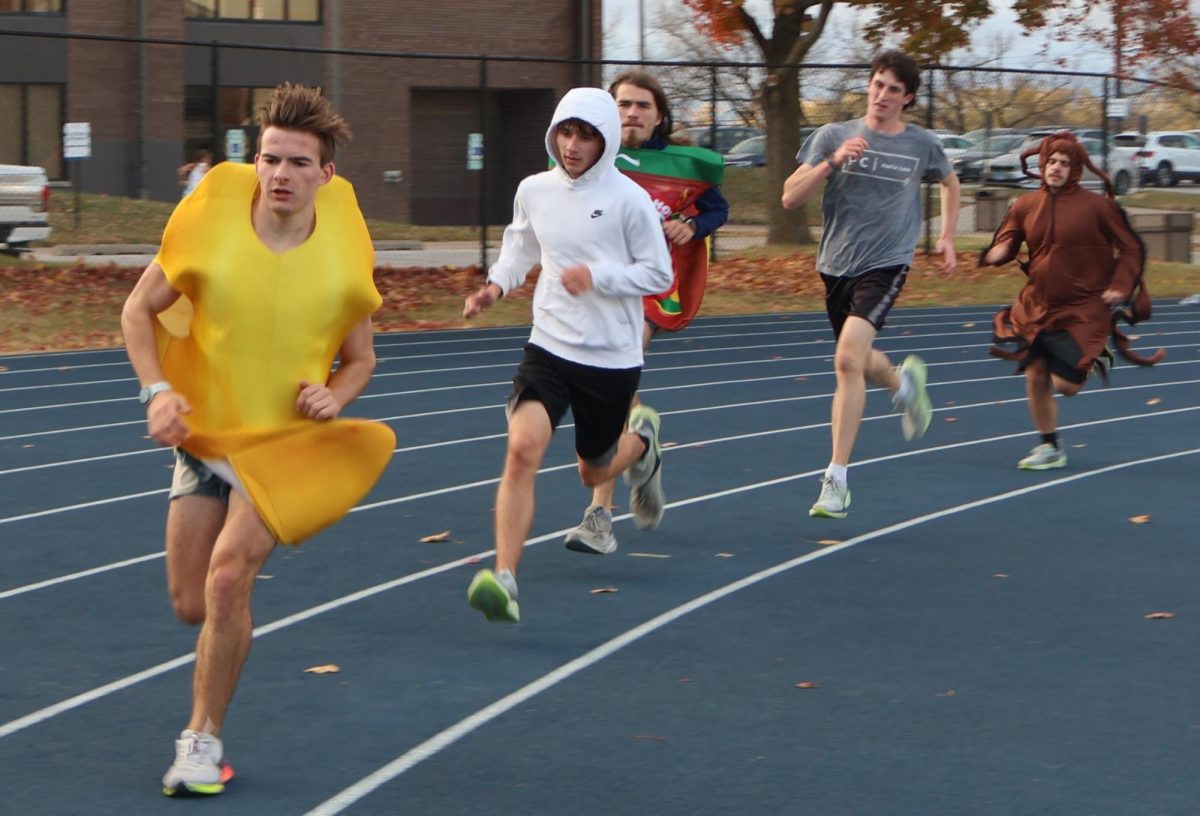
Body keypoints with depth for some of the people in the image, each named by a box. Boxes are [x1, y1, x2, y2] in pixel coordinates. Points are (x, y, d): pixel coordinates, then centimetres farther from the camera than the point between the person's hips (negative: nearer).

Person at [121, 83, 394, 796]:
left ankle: (204, 738, -5)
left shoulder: (345, 261, -10)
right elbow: (139, 310, 3)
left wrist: (335, 395, -15)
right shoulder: (210, 225, -10)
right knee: (191, 604, 4)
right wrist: (157, 390, -11)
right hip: (203, 436, 2)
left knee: (228, 574, -22)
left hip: (289, 442, -2)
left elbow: (360, 359, 7)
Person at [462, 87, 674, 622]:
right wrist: (497, 285, 2)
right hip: (549, 347, 2)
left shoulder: (629, 199, -10)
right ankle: (504, 579, -26)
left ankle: (641, 438, 53)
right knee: (523, 447, -23)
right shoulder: (534, 191, 1)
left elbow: (659, 274, -5)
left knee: (594, 472, 16)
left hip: (613, 358, -1)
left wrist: (598, 276, -21)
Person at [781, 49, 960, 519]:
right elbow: (790, 198, -6)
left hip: (885, 266, -3)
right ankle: (905, 382, 55)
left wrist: (947, 237, 17)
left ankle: (836, 480, -18)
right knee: (858, 364, 17)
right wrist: (832, 162, -19)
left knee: (848, 360, -22)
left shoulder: (922, 145, 3)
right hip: (836, 265, 3)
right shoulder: (833, 136, 0)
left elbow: (950, 183, 25)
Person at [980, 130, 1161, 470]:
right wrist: (995, 254, -13)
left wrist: (1120, 287, -13)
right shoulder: (1026, 206, 1)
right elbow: (1005, 243, 11)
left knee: (1066, 384, -10)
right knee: (1035, 377, 3)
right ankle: (1050, 447, 23)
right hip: (1037, 308, 4)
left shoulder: (1097, 206, -9)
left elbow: (1131, 248, -1)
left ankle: (1099, 358, 25)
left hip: (1084, 310, -4)